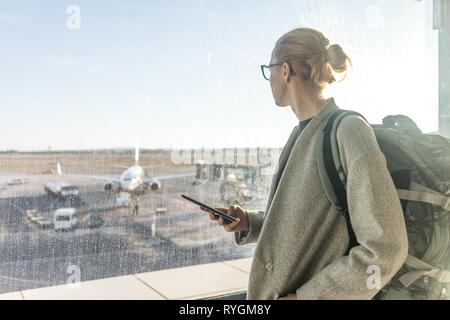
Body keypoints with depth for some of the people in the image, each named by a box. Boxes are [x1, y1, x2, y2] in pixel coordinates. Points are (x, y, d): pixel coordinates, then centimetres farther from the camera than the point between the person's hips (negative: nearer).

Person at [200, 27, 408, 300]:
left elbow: (386, 248, -22)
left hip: (311, 294, -7)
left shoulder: (350, 132, -19)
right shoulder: (301, 134, 6)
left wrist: (304, 296, -17)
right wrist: (248, 222, 0)